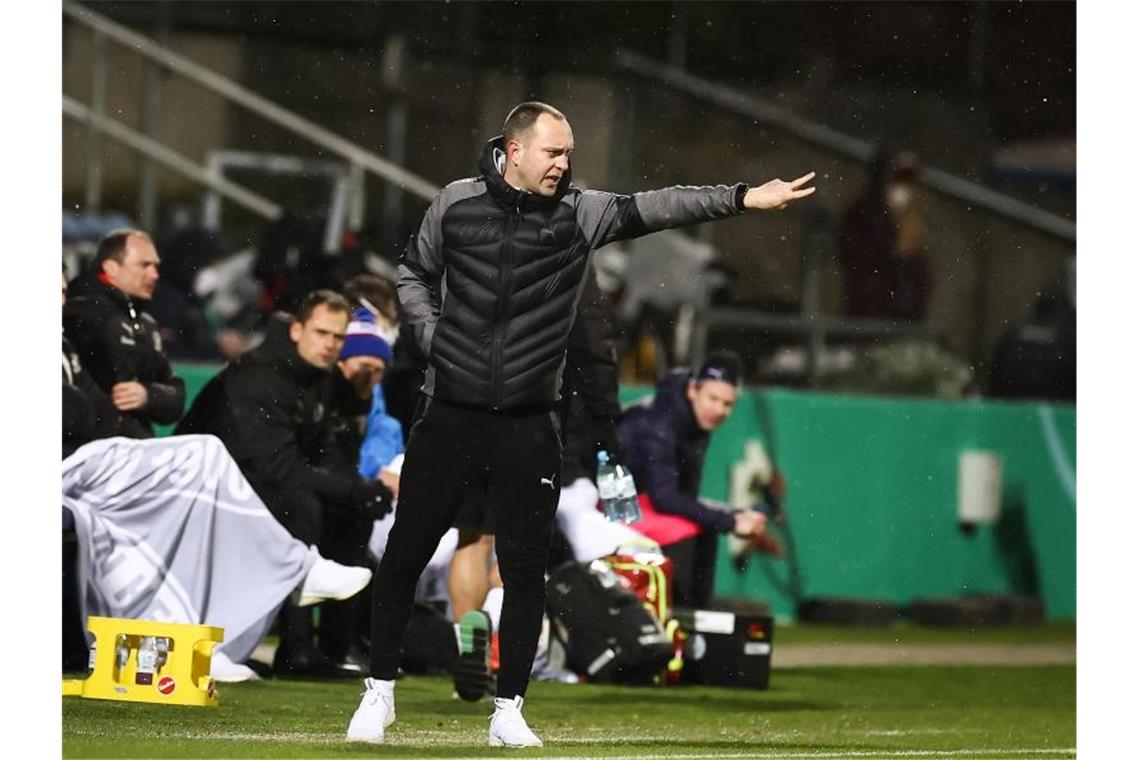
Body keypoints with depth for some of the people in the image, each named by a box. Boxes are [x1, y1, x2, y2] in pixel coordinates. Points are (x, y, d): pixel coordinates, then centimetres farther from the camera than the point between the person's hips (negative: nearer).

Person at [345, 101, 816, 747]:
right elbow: (414, 273, 15)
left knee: (526, 570, 0)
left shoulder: (581, 213, -2)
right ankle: (381, 693, 17)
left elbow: (654, 208, -13)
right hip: (450, 418, 0)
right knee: (404, 554, 3)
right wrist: (433, 336, 0)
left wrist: (744, 198, -24)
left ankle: (509, 711, 10)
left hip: (529, 427, 0)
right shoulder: (456, 204, -1)